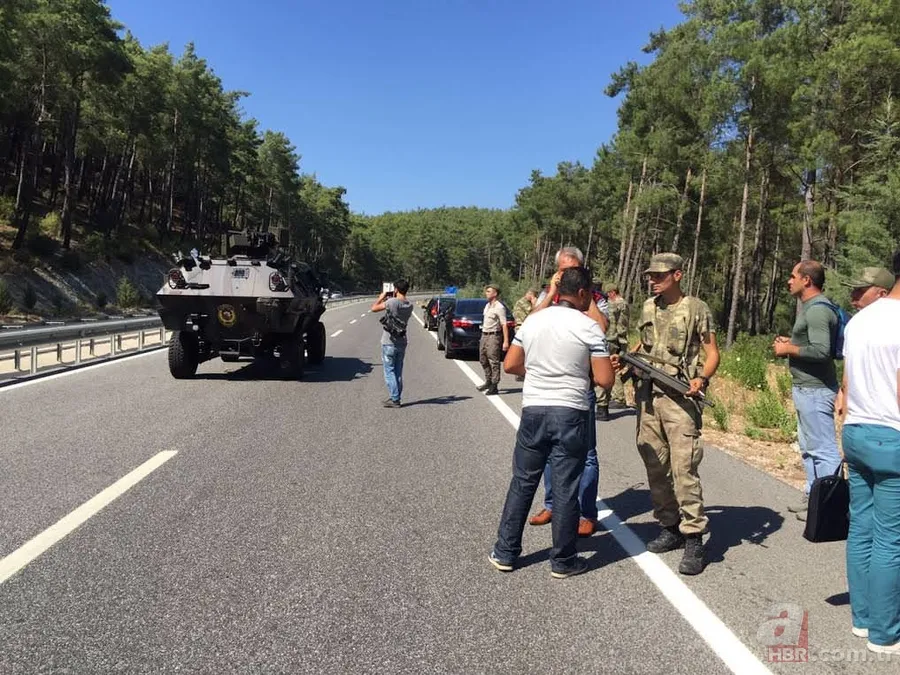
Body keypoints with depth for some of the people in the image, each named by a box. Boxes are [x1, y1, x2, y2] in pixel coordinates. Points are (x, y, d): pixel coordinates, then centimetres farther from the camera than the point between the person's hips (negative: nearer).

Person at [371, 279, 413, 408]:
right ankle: (396, 397, 17)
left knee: (389, 372, -1)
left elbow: (374, 308, -8)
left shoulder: (391, 302, -16)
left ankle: (394, 399, -3)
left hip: (389, 343, -6)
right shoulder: (409, 306, 4)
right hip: (402, 343, 6)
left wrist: (381, 297, 8)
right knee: (398, 372, 12)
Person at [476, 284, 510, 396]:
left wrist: (506, 341, -24)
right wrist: (483, 335, 18)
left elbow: (504, 325, -18)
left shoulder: (499, 307, -13)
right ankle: (488, 382, 31)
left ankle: (494, 386, -2)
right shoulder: (487, 305, 15)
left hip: (494, 336, -9)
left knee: (494, 362, -6)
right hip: (484, 335, 10)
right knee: (483, 360, 17)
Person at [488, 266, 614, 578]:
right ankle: (563, 561, 19)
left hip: (533, 411, 4)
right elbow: (604, 379, -10)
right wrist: (584, 374, 10)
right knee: (566, 489, 6)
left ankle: (505, 552, 22)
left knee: (522, 482, 14)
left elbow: (510, 365, 9)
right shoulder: (589, 326, -8)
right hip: (571, 414, -3)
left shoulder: (532, 321, 5)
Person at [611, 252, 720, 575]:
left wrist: (702, 379, -20)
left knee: (683, 468, -9)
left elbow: (712, 354, -2)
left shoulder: (696, 308, -4)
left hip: (680, 399, -6)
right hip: (647, 396, 6)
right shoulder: (648, 307, 13)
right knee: (655, 466, 10)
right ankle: (669, 527, 24)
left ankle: (694, 540, 0)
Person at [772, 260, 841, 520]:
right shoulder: (810, 306, 15)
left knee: (822, 449, -4)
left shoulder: (817, 310, -18)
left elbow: (821, 351, -26)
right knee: (808, 447, 18)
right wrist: (791, 342, 10)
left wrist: (789, 349, -14)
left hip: (815, 390, -11)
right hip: (806, 388, 11)